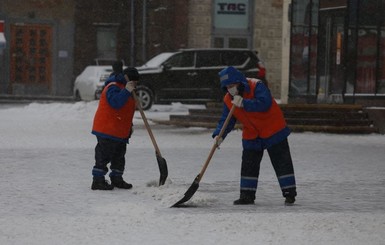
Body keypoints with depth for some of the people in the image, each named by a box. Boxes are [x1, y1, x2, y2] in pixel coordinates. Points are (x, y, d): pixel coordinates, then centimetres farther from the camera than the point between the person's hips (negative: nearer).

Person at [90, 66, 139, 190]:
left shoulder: (124, 88, 19)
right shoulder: (113, 87, -14)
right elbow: (115, 102, -32)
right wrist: (126, 91, -37)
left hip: (121, 132, 10)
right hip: (107, 129, -10)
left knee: (119, 156, 15)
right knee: (104, 155, -8)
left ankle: (117, 179, 26)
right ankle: (98, 180, -5)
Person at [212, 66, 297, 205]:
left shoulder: (256, 86, -21)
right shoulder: (228, 100, -3)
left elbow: (264, 104, -34)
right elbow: (226, 120, -2)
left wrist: (244, 103, -36)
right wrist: (219, 135, -19)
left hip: (273, 130, -6)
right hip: (251, 135, 6)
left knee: (282, 162, -2)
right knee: (248, 165, 5)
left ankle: (289, 193, 2)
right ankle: (247, 196, 12)